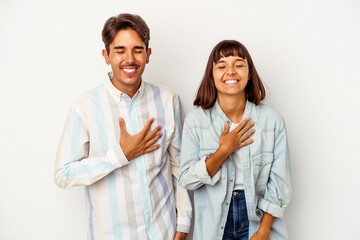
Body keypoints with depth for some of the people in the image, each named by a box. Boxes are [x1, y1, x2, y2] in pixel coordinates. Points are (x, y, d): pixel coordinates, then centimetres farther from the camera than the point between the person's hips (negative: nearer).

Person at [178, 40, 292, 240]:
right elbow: (186, 180, -10)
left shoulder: (272, 120, -9)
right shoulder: (195, 120, -9)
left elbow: (278, 183, -6)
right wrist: (224, 150, -19)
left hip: (258, 218, 0)